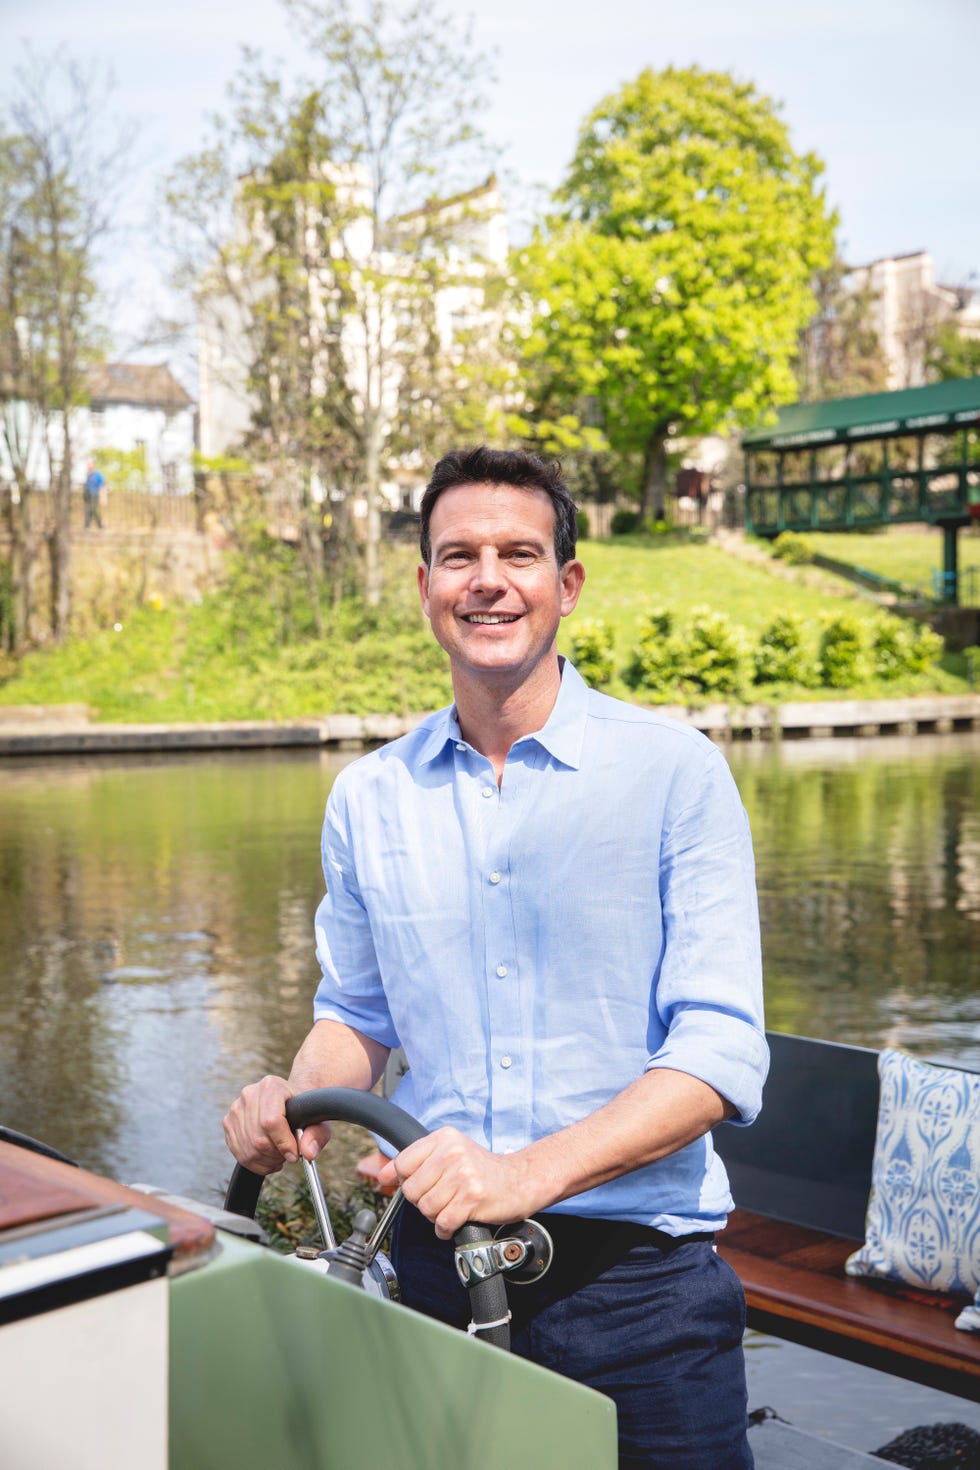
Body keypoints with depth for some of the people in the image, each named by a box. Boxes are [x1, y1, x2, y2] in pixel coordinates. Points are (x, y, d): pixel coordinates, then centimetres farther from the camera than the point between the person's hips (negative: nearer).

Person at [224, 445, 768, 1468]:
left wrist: (530, 1171, -27)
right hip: (437, 1263, 3)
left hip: (637, 1278, -2)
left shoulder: (675, 772, -9)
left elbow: (721, 1049, -14)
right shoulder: (368, 798, 3)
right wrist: (297, 1100, -7)